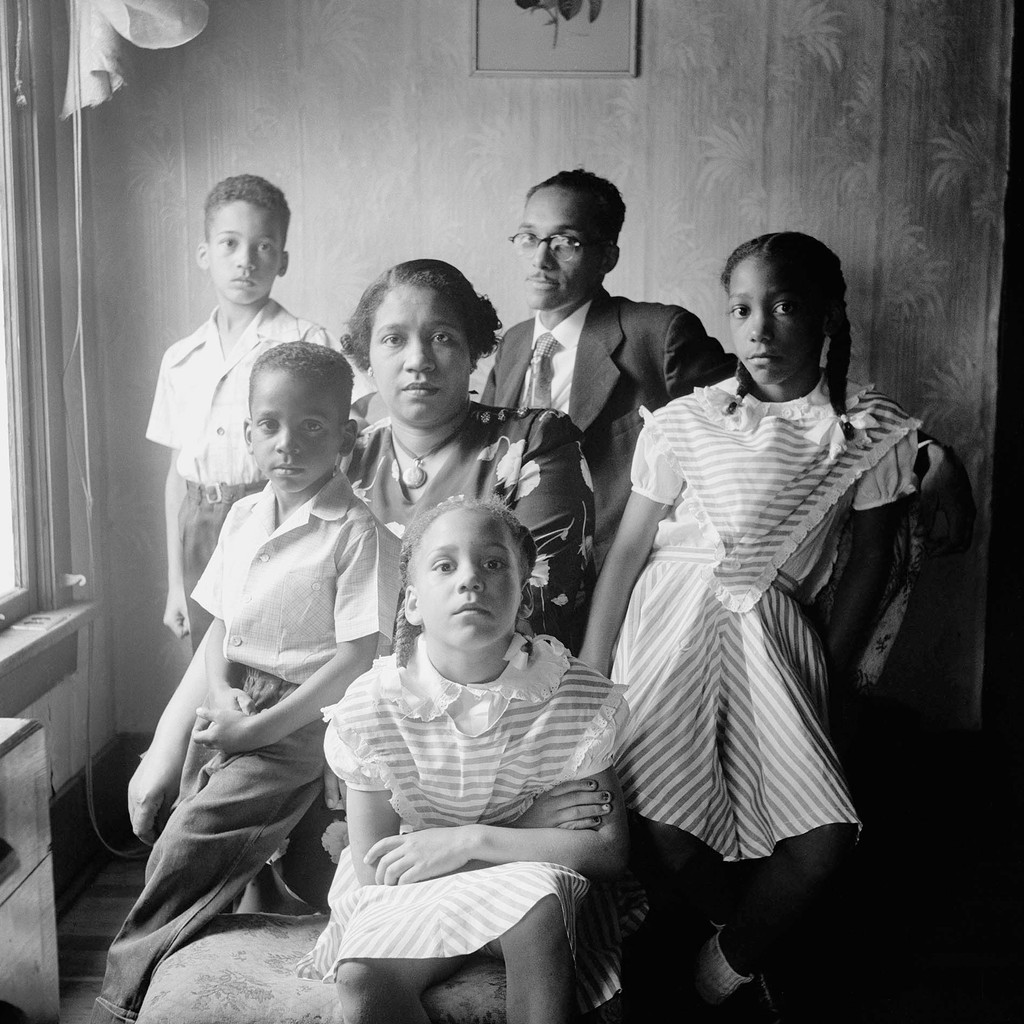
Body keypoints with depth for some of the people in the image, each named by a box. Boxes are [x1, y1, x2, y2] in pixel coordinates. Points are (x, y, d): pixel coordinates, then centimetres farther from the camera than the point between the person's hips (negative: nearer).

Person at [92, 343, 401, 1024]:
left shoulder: (358, 534, -13)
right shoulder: (243, 517, 9)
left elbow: (355, 660, -15)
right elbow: (218, 628, 14)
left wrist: (255, 727, -16)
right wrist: (219, 700, -6)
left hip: (300, 720, -6)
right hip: (231, 711, 7)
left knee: (188, 843, -16)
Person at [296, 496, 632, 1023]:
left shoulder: (581, 699, -16)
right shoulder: (369, 708, -15)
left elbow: (610, 850, -13)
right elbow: (373, 875, -11)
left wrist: (472, 841, -24)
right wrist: (542, 821, -17)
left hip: (540, 881, 0)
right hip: (410, 896, 0)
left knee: (538, 899, -35)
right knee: (361, 978, -30)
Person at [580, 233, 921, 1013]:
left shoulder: (871, 430, 1)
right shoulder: (683, 423, 0)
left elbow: (870, 559, 8)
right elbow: (629, 548, 2)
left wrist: (833, 672, 2)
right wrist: (589, 675, -1)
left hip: (773, 631, 1)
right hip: (673, 621, 0)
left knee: (825, 837, -13)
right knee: (663, 820, -16)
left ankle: (729, 966, 18)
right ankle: (746, 949, 18)